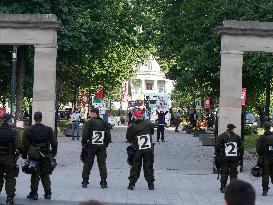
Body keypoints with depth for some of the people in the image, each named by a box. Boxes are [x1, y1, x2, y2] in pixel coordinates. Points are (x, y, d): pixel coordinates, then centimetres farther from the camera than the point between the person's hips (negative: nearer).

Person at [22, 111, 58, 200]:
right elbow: (54, 143, 0)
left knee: (35, 175, 7)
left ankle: (34, 193, 9)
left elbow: (25, 145, -5)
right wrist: (53, 153, 14)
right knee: (45, 175, 11)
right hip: (45, 156, 1)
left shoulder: (28, 130, -8)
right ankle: (48, 194, 12)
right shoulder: (48, 130, -4)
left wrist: (24, 155, 5)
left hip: (33, 156, -1)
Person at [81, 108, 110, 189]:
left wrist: (84, 143, 2)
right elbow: (108, 135, 9)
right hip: (102, 146, 3)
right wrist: (105, 144, 18)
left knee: (88, 163, 5)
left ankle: (85, 181, 7)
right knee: (102, 163, 6)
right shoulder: (103, 123, 6)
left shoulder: (89, 122, -7)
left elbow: (85, 134, -10)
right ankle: (103, 182, 2)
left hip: (91, 146, -3)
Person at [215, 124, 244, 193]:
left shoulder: (222, 136, -2)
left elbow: (217, 146, -4)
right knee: (233, 173, 7)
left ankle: (223, 187, 5)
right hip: (235, 158, 1)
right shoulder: (237, 137, 5)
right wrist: (240, 156, 15)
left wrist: (217, 155, 6)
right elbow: (241, 147, 7)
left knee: (224, 173, 5)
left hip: (224, 158, -1)